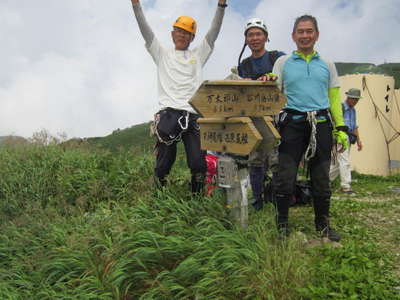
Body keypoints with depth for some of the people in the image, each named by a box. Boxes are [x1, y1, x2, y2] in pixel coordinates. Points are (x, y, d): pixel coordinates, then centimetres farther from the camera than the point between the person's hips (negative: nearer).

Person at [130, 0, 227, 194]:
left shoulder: (198, 55, 22)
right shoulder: (162, 55, 21)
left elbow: (213, 33, 13)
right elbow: (145, 31, 11)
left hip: (194, 115, 1)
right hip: (168, 114, -1)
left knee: (198, 164, -6)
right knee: (164, 163, -2)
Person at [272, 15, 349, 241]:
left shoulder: (327, 65, 16)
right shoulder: (283, 63, 10)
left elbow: (334, 98, 16)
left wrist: (341, 128, 9)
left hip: (321, 125, 2)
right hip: (293, 123, -2)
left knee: (322, 179, 7)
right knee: (286, 178, -5)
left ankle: (323, 224, 21)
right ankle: (282, 224, 9)